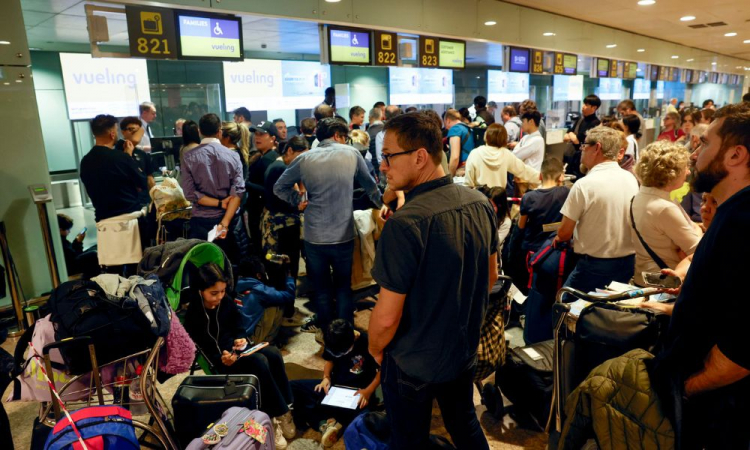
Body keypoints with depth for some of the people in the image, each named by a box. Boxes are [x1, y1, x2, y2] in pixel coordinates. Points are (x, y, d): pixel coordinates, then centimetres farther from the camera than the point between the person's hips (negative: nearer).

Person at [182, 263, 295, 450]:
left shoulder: (227, 302, -1)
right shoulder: (193, 315, -16)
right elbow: (201, 351, -15)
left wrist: (241, 338, -12)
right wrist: (222, 359, -32)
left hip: (237, 348, 6)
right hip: (217, 359, -6)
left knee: (274, 354, -23)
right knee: (260, 362, -32)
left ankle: (288, 406, -15)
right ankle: (281, 414, -20)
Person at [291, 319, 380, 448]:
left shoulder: (369, 342, -19)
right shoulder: (332, 342, -6)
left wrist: (368, 391, -22)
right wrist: (326, 377, -8)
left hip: (357, 391, -5)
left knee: (358, 415, -41)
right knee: (292, 388, -14)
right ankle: (324, 423, -28)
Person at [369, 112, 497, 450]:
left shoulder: (404, 224, -30)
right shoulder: (480, 203, -8)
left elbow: (387, 316, -25)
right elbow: (490, 276, 5)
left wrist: (376, 350, -5)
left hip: (412, 364, -6)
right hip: (464, 351, 6)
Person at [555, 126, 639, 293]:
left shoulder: (584, 185, -18)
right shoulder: (631, 179, 2)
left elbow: (564, 233, -14)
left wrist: (559, 237, 10)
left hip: (594, 265, -6)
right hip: (628, 263, 7)